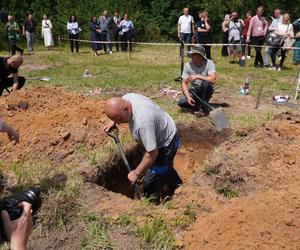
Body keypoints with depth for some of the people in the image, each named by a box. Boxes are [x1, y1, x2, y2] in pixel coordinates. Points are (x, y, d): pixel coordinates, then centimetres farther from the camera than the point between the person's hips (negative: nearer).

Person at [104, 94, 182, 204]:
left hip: (166, 144, -9)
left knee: (151, 183, 0)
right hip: (160, 137, 9)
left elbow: (152, 154, -35)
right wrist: (113, 122, -4)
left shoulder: (143, 122, -45)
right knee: (165, 168, 32)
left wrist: (137, 173, -24)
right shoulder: (126, 97, -20)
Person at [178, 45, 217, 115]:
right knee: (181, 102, -23)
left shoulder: (209, 63, -17)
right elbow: (184, 83, -10)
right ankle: (198, 105, 8)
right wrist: (188, 97, -24)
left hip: (206, 90, -2)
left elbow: (213, 80, -30)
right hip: (194, 91, 2)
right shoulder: (188, 65, -9)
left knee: (206, 83, -36)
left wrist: (198, 76, -34)